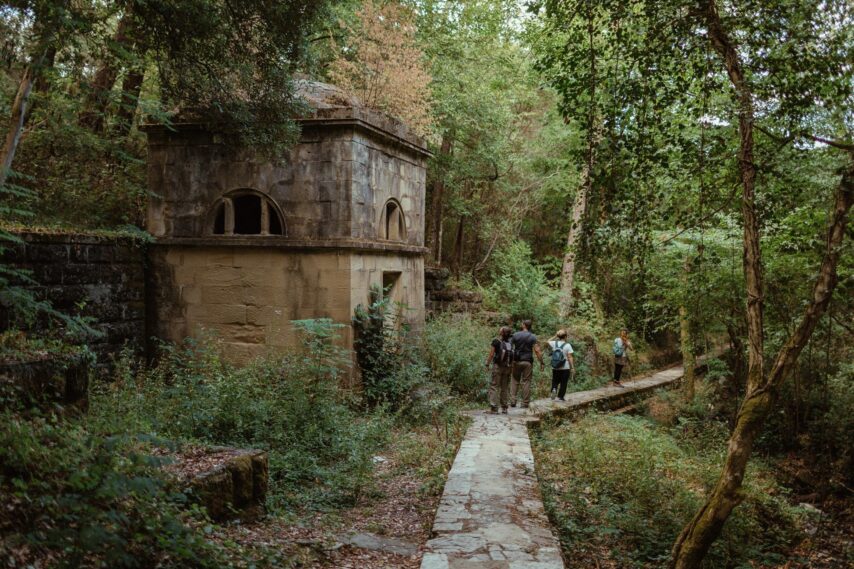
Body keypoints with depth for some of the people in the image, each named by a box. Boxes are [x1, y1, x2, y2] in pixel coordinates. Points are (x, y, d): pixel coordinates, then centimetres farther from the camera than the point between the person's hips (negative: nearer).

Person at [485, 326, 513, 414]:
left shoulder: (496, 341, -8)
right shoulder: (510, 342, 4)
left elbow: (491, 354, -7)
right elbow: (513, 356, 5)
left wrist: (487, 364, 2)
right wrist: (511, 366, 12)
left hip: (498, 366, -4)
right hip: (507, 367, 5)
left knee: (494, 386, -2)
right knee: (504, 388, 12)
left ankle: (494, 407, -10)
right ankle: (504, 408, 14)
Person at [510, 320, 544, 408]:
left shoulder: (515, 335, 1)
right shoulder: (532, 337, -3)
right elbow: (537, 351, -9)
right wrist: (541, 362, -4)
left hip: (517, 361, 1)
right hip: (528, 362, -1)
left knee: (515, 381, 11)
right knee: (526, 382, 4)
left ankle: (513, 401, 4)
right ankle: (525, 403, 4)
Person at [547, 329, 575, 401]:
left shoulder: (554, 343, -3)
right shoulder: (567, 345, -12)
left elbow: (548, 342, 21)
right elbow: (570, 357, -13)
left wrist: (555, 337, 15)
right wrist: (572, 367, -8)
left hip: (555, 368, 3)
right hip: (565, 368, -3)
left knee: (555, 381, 18)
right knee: (563, 383, 9)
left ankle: (554, 389, -8)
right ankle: (560, 397, 11)